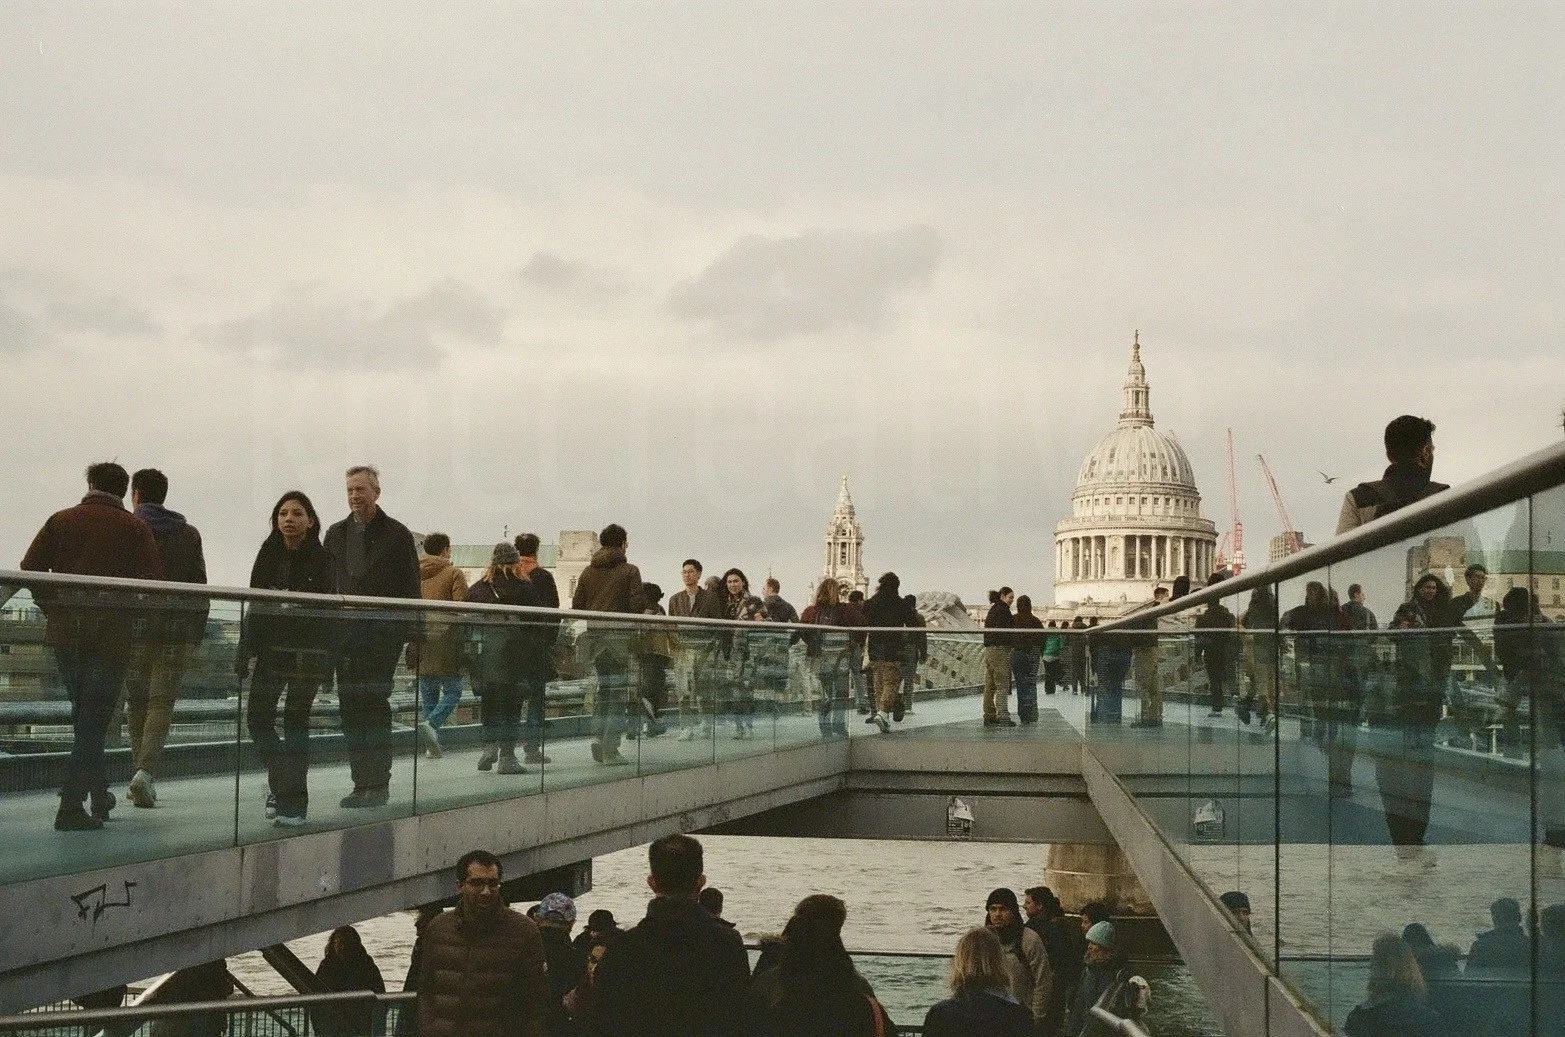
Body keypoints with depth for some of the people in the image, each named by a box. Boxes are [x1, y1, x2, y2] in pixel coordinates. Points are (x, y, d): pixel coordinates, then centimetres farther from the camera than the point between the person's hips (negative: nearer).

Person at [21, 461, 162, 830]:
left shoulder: (61, 520, 7)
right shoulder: (135, 528, 0)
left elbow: (30, 567, -2)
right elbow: (153, 580, -9)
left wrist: (52, 607, 8)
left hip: (63, 630, 3)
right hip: (111, 632, -3)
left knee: (85, 714, 19)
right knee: (94, 718, 0)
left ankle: (98, 793, 26)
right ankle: (71, 807, -7)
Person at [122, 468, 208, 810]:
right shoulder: (189, 534, 8)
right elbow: (200, 586, 7)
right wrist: (197, 631, 11)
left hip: (135, 627, -1)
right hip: (177, 630, 1)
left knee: (136, 701, 12)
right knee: (162, 701, 0)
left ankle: (141, 773, 13)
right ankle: (145, 772, -18)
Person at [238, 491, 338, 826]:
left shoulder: (322, 560, -4)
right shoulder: (268, 555, 8)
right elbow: (253, 607, 11)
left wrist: (327, 664, -15)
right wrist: (244, 652, 6)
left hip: (308, 651, -4)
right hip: (271, 648, 5)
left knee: (295, 721, -4)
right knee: (257, 716, 2)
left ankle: (293, 804, 0)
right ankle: (281, 780, 24)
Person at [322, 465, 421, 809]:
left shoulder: (396, 534, 3)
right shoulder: (336, 534, 16)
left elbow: (411, 589, 0)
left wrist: (412, 635, -7)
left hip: (383, 631, -5)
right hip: (347, 632, 5)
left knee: (375, 704, -9)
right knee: (350, 707, 4)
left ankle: (379, 783, -6)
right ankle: (362, 783, 9)